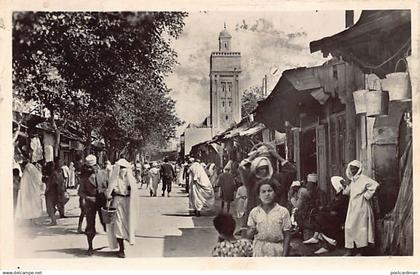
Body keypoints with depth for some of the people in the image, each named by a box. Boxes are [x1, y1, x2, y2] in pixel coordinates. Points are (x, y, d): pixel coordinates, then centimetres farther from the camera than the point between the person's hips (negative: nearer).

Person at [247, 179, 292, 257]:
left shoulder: (283, 211, -1)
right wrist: (252, 231, -15)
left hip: (277, 251, -1)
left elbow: (287, 235, 0)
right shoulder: (254, 212, 4)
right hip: (259, 250, 1)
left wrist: (284, 254, -6)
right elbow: (249, 235, 8)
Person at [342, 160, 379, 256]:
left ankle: (362, 251, 3)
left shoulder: (363, 178, -10)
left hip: (361, 207, -8)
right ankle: (350, 249, 8)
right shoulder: (352, 180, 15)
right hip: (352, 208, 8)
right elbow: (348, 192, 28)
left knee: (361, 227, -4)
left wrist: (367, 195, -17)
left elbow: (375, 185, -23)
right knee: (349, 227, 3)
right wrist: (344, 186, 10)